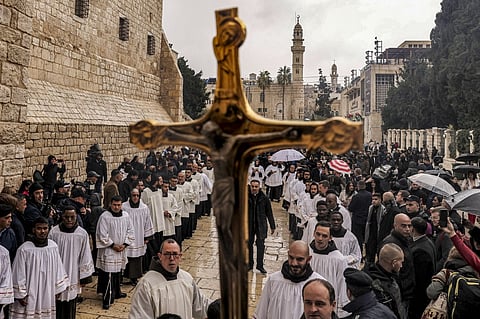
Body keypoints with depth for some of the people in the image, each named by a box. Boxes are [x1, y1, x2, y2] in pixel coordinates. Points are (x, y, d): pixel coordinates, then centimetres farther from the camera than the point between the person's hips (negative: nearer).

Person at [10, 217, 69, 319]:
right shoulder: (24, 249, -15)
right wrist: (20, 295, -5)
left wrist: (58, 287, 10)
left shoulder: (53, 246, -3)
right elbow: (19, 275, -8)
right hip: (29, 296, -3)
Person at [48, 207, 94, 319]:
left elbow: (85, 257, -2)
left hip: (73, 277, 0)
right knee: (57, 306, 9)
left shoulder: (82, 234, -8)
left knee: (70, 306, 10)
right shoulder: (54, 232, -7)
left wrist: (84, 278, 0)